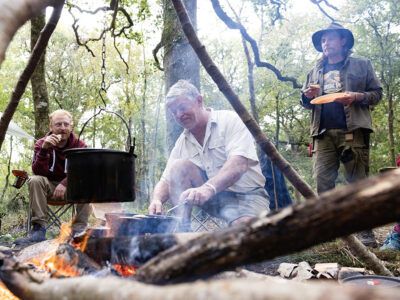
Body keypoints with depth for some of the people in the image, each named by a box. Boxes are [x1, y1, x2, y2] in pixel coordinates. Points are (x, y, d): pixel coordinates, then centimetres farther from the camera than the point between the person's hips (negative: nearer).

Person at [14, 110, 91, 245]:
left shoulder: (79, 145, -3)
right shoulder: (41, 144, -2)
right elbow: (38, 172, -15)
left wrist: (65, 183, -33)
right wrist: (44, 149, -30)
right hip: (50, 187, 1)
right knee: (35, 180, -28)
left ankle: (79, 230, -24)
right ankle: (39, 230, -29)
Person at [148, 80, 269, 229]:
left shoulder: (229, 120, -9)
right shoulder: (182, 143, 8)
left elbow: (240, 164, -25)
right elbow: (165, 181, 7)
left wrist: (208, 188, -42)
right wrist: (157, 200, -18)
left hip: (245, 195, -5)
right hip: (214, 198, 5)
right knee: (179, 166, -16)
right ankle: (182, 229, -14)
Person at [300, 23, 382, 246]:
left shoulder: (361, 66, 15)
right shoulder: (316, 72, 25)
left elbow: (377, 93, 9)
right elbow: (305, 102, 26)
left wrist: (356, 97, -11)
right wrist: (308, 95, 2)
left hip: (353, 131, -3)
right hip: (323, 133, 4)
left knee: (358, 181, -5)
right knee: (322, 181, -3)